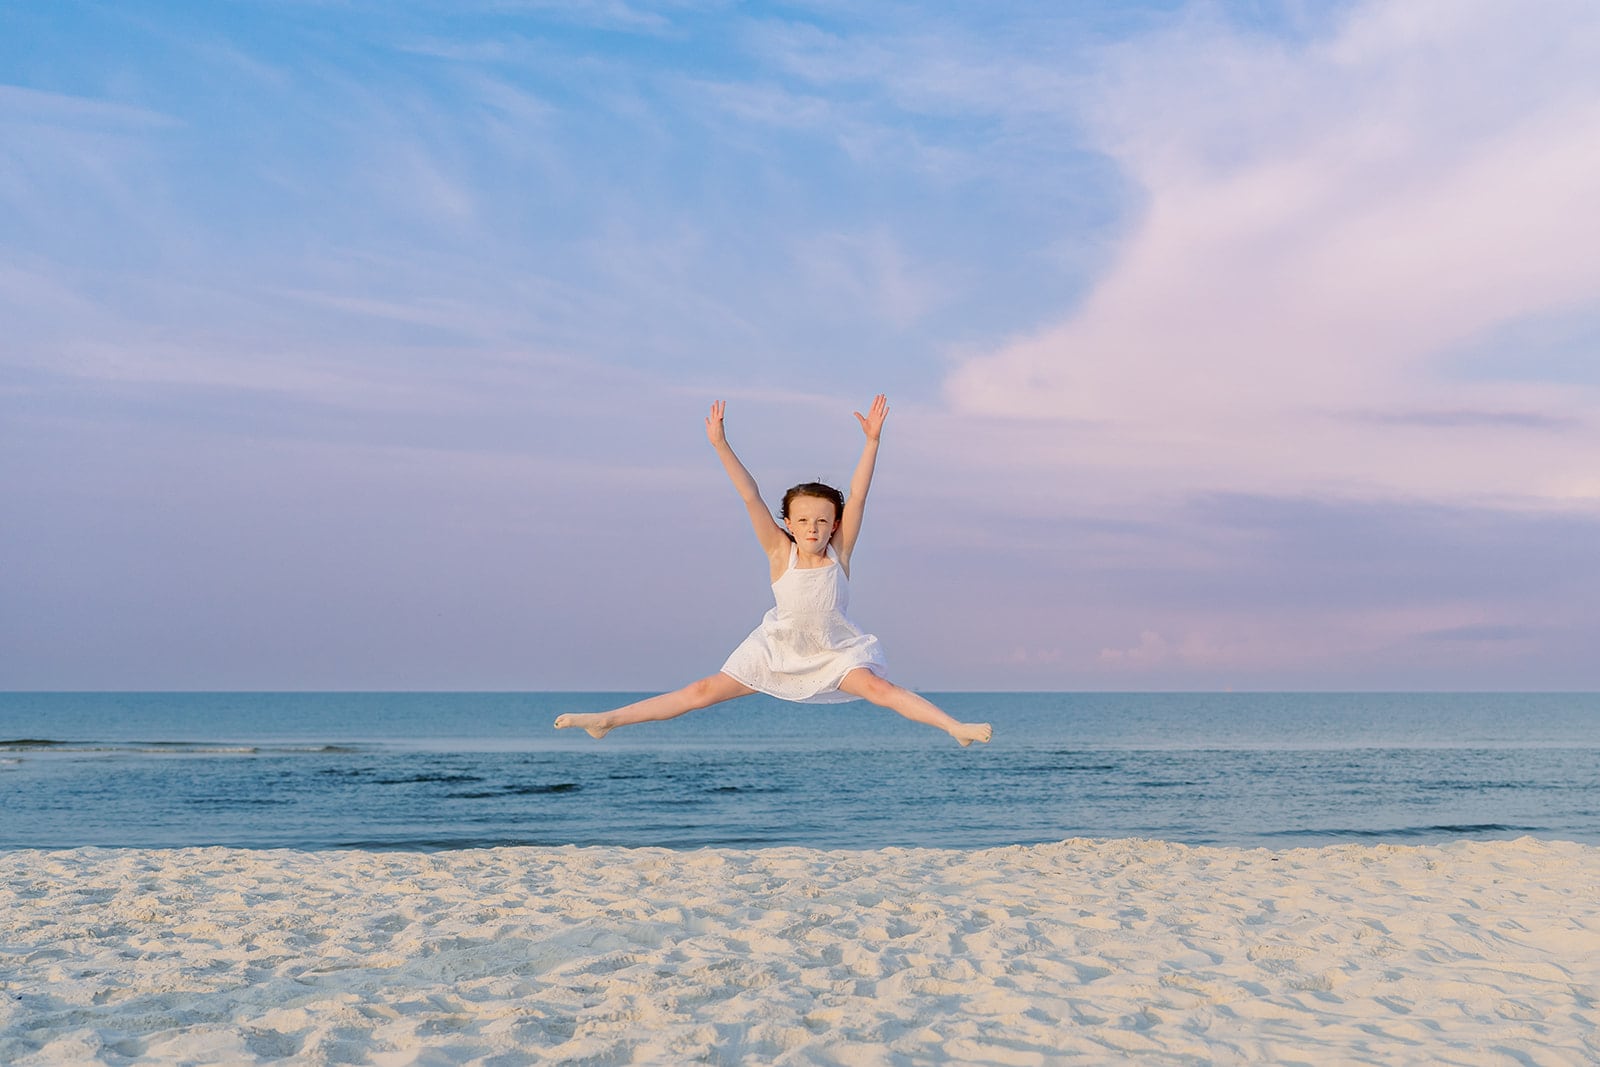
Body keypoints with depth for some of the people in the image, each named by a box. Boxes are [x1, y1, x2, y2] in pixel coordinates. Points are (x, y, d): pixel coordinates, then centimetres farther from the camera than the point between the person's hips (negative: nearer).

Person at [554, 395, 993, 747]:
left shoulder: (839, 553, -14)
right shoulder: (780, 553, -14)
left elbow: (857, 496, -21)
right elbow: (751, 498, -21)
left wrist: (872, 441, -28)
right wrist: (720, 445, -28)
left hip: (834, 651, 0)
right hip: (779, 647, 0)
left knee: (878, 687, -26)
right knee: (705, 690, -4)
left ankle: (955, 727, -30)